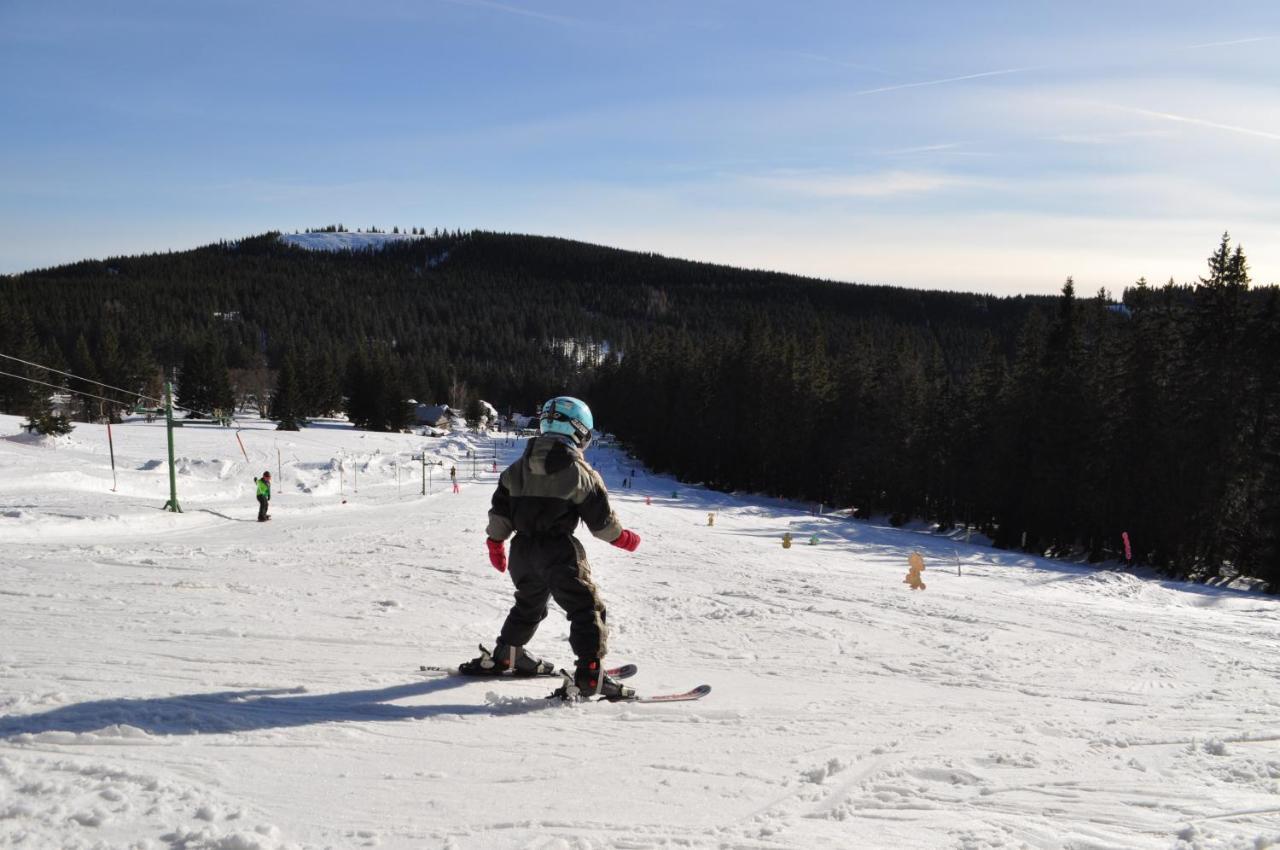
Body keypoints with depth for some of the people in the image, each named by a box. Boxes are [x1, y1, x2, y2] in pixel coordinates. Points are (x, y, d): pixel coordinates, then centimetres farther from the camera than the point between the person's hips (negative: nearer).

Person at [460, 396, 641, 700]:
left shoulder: (519, 467, 8)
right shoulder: (580, 471, -9)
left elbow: (500, 509, 12)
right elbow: (601, 519, -6)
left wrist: (495, 542, 24)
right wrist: (623, 538, 11)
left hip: (522, 549, 7)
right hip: (559, 552, -6)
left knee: (528, 605, 28)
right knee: (586, 609, 0)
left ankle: (505, 656, 40)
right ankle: (590, 675, -9)